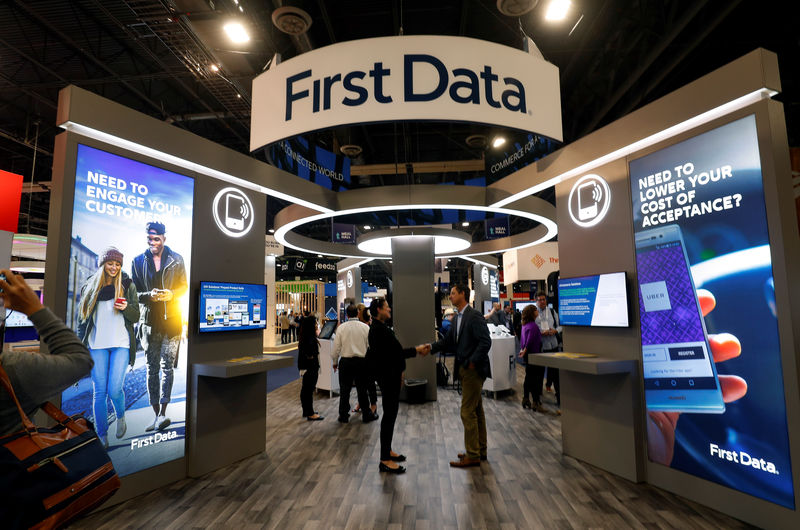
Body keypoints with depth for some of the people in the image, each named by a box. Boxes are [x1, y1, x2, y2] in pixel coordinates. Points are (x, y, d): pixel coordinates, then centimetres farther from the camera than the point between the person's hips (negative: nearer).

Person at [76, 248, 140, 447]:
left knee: (114, 389, -7)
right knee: (99, 391, 2)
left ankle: (121, 416, 25)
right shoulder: (90, 286, 9)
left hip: (121, 343, -1)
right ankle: (102, 435, 15)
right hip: (97, 344, 2)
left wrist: (126, 307, -17)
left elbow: (136, 317, 5)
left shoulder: (127, 285, 6)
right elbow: (82, 317, 14)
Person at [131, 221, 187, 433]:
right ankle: (157, 414, 15)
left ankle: (163, 413, -8)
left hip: (172, 319, -2)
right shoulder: (138, 261, 7)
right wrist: (150, 295, -15)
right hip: (149, 321, 2)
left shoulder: (176, 260, 4)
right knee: (152, 368, 7)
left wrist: (172, 294, -13)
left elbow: (184, 286, 9)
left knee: (167, 365, -7)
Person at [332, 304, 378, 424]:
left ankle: (343, 416, 19)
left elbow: (336, 347, -3)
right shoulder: (365, 327, -4)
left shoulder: (341, 327, -5)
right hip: (362, 361, 0)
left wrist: (335, 362, 10)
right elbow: (370, 346, -1)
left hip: (345, 361, 0)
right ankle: (366, 415, 20)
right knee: (362, 389, 11)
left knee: (344, 389, 10)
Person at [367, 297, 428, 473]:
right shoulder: (378, 330, -20)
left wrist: (398, 372, 20)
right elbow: (393, 352, -25)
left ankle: (387, 451, 30)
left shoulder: (381, 328, 13)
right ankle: (385, 460, 6)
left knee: (391, 414, 17)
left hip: (391, 375, 11)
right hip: (387, 377, -11)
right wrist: (416, 350, -20)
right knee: (389, 415, -4)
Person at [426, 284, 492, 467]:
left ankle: (472, 455, 9)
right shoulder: (458, 318, 12)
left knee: (468, 412, -3)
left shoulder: (474, 316, -16)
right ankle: (480, 450, 29)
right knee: (476, 410, 17)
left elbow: (485, 342, -22)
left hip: (473, 370, -9)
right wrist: (432, 347, -4)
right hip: (465, 369, 9)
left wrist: (472, 362, -20)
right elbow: (449, 341, 11)